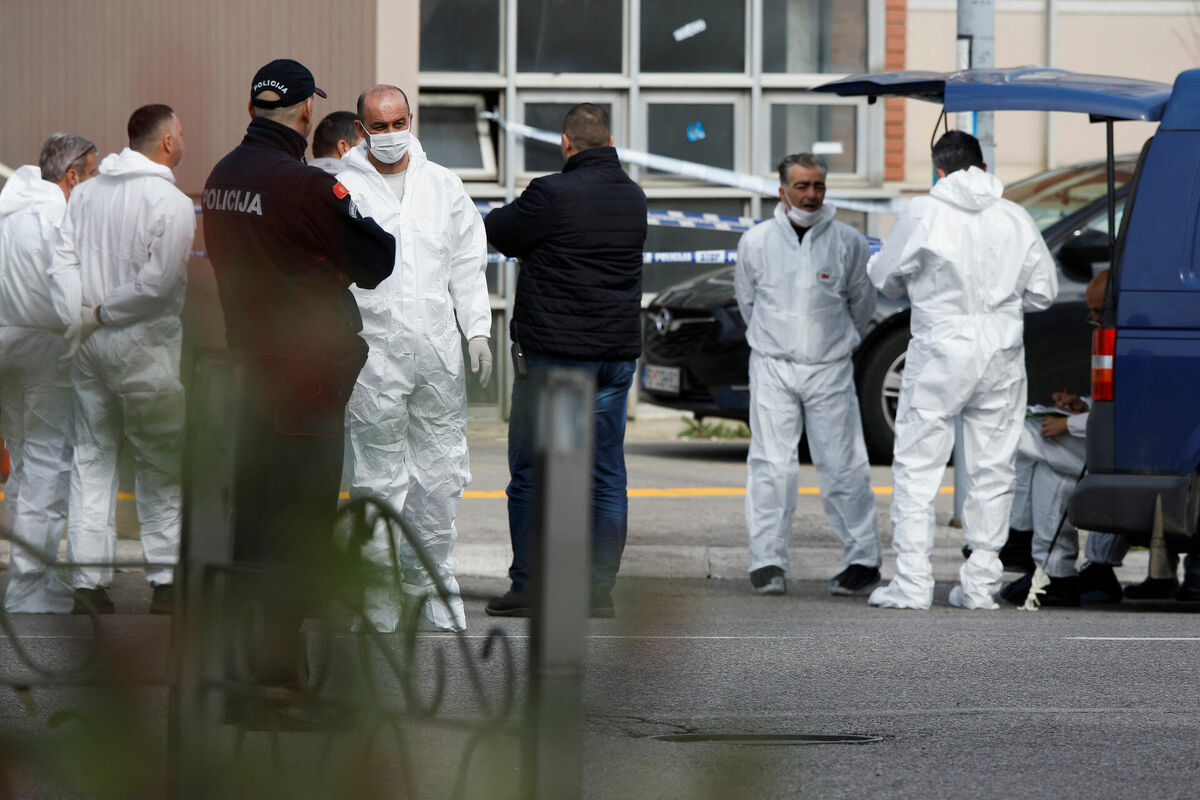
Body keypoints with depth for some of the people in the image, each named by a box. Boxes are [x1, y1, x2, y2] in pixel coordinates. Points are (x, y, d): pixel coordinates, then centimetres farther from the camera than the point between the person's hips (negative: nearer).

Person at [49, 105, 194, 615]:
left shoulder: (85, 193, 7)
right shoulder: (172, 203, -12)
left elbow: (63, 261, 0)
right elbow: (158, 281, -20)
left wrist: (78, 320, -4)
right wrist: (103, 315, -8)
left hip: (90, 344, 5)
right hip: (144, 344, -5)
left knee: (92, 461, 11)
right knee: (161, 467, 5)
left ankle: (88, 584, 8)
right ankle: (166, 583, 5)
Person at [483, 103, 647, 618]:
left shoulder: (552, 194, -14)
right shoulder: (633, 199, 6)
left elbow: (497, 233, -3)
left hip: (553, 351, -6)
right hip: (617, 350, 6)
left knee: (531, 473, 2)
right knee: (606, 474, 8)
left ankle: (528, 587, 1)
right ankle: (599, 589, 6)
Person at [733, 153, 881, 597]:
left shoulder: (848, 242, 0)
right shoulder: (756, 241, 2)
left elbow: (862, 302, 14)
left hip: (830, 369, -1)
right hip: (772, 366, 1)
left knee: (842, 467, -1)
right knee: (772, 465, -3)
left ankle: (863, 560, 5)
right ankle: (767, 562, 0)